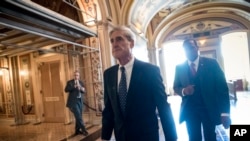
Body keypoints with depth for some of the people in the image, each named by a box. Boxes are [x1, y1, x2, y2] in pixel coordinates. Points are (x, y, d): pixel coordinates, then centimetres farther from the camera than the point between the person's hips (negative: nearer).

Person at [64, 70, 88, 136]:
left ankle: (77, 130, 24)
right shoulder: (70, 82, -2)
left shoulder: (81, 82, 11)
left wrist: (82, 89, -16)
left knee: (79, 116, 11)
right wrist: (74, 86, -29)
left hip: (80, 101, 5)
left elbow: (83, 91, 8)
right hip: (73, 102, -5)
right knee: (78, 116, -10)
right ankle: (83, 130, -3)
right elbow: (66, 90, -17)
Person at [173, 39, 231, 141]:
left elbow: (222, 87, -7)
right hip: (189, 110, 1)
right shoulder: (179, 67, 0)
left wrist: (225, 112, -13)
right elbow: (176, 87, 7)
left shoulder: (211, 63, -5)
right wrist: (183, 91, -18)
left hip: (210, 109, -1)